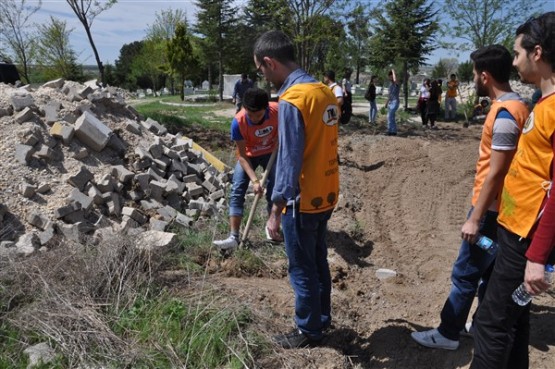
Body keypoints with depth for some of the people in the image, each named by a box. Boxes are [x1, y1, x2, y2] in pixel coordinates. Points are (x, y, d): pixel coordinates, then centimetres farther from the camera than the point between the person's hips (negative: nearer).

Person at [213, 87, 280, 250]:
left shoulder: (277, 110, -30)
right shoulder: (238, 122, -33)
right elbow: (242, 156, -26)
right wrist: (254, 180, -34)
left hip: (271, 153, 1)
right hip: (248, 155, -1)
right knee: (237, 191, -12)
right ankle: (234, 237, -13)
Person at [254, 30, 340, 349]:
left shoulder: (292, 100, -20)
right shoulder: (325, 92, 5)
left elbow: (288, 162, -22)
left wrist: (276, 212, -15)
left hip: (302, 201, -8)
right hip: (326, 195, 8)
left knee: (302, 270, 9)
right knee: (319, 262, 21)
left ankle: (310, 331, 26)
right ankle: (322, 318, 37)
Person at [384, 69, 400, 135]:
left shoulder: (396, 84, -10)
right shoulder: (391, 85, 17)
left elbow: (395, 80, -35)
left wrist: (393, 72, -20)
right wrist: (386, 103, 22)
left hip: (395, 102, -9)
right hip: (390, 103, 9)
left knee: (389, 116, -16)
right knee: (392, 117, 8)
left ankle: (390, 130, -12)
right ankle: (394, 131, 13)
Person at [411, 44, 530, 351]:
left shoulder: (504, 114, -22)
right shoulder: (515, 105, 9)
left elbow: (495, 173, -24)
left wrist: (475, 219, -19)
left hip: (491, 209, -10)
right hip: (499, 206, 10)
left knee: (465, 274, 1)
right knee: (489, 271, 19)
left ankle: (448, 334, 15)